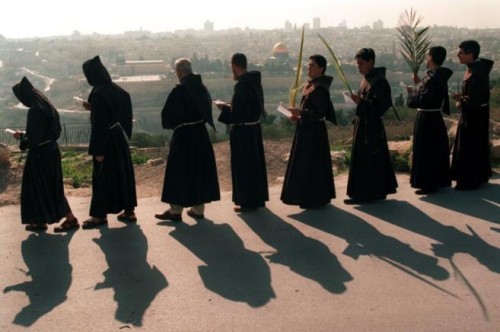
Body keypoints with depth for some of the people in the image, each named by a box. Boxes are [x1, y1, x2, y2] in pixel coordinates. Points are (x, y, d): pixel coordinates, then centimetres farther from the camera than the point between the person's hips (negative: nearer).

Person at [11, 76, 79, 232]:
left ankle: (71, 219, 6)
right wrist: (25, 135, 16)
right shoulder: (47, 106, 7)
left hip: (41, 154, -9)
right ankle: (40, 221, 24)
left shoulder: (35, 110, -21)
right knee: (50, 186, 15)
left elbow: (33, 139, -23)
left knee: (48, 188, 2)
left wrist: (21, 137, -1)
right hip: (51, 151, 9)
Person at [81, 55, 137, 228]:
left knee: (102, 175, 2)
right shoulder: (115, 89, 5)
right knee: (123, 172, 13)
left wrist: (97, 150, -19)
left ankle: (100, 215, 12)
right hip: (120, 137, 8)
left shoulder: (98, 93, -20)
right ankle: (129, 211, 20)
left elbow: (99, 123, -22)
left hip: (107, 140, -8)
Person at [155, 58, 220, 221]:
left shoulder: (178, 91, -17)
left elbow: (167, 114, -14)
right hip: (201, 134, 6)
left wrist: (171, 123, 5)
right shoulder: (202, 88, 3)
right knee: (199, 170, 12)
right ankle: (198, 209, 18)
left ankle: (176, 210, 9)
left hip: (183, 136, -6)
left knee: (179, 172, 3)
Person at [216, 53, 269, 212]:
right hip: (254, 128, 9)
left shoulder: (242, 85, -21)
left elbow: (237, 113, -22)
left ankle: (247, 202, 11)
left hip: (242, 131, -9)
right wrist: (231, 106, 16)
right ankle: (258, 198, 27)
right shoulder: (255, 81, 6)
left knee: (243, 166, 2)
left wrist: (224, 107, -4)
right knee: (255, 163, 16)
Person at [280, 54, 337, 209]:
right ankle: (319, 197, 26)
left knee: (310, 165, -3)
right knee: (305, 165, 16)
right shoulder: (310, 85, 11)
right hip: (307, 130, 10)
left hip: (313, 132, -10)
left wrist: (300, 113, -29)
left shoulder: (319, 88, -18)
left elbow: (320, 112, -23)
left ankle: (313, 199, 6)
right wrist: (299, 116, 6)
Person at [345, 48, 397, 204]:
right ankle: (378, 191, 24)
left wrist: (361, 102, -26)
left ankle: (364, 193, 3)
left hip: (371, 127, -9)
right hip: (363, 125, 9)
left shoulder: (380, 82, -15)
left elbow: (382, 107, -20)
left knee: (366, 161, -4)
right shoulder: (366, 79, 12)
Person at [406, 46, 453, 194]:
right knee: (435, 150, 18)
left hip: (426, 119, -10)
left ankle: (428, 184, 7)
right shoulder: (440, 76, 7)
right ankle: (438, 181, 30)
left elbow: (421, 101, -25)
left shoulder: (432, 78, -22)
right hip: (435, 117, 10)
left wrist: (411, 92, -8)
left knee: (426, 151, 0)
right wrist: (419, 84, 13)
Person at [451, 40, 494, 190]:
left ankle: (469, 181, 13)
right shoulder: (478, 67, 3)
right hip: (478, 114, 10)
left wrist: (460, 100, -11)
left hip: (473, 116, -10)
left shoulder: (475, 74, -27)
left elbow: (473, 102, -27)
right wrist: (463, 97, 1)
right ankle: (481, 176, 33)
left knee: (468, 148, 2)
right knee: (478, 146, 20)